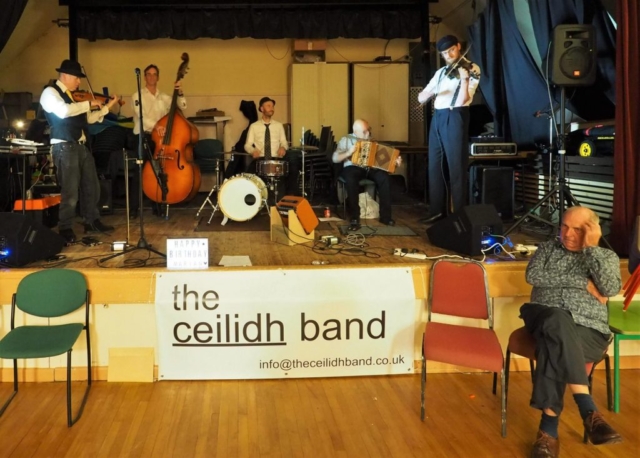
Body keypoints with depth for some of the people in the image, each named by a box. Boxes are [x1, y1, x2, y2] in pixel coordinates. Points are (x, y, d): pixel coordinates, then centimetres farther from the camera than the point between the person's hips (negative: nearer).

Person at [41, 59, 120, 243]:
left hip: (81, 146, 9)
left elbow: (89, 118, 21)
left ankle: (92, 221, 27)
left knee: (91, 185, 14)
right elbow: (63, 111, -27)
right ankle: (65, 229, 6)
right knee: (70, 191, -7)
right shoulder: (50, 92, -8)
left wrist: (107, 106, 14)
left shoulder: (73, 95, 17)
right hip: (64, 147, -9)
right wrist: (89, 103, -19)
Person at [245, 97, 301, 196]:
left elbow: (284, 142, 10)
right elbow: (247, 145, 5)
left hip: (276, 159, 2)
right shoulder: (254, 126, 7)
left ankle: (291, 194, -9)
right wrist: (253, 150, -18)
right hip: (260, 159, -2)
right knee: (250, 167, -34)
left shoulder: (279, 125, 13)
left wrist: (283, 147, -14)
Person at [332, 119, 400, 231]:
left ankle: (385, 216, -18)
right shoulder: (346, 140, 2)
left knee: (384, 177, -28)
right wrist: (349, 153, -20)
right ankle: (354, 219, -34)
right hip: (352, 167, -3)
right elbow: (335, 158, -4)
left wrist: (394, 160, -9)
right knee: (351, 180, -39)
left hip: (370, 168, 4)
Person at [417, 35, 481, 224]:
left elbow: (462, 100, -14)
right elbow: (421, 97, 13)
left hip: (455, 118, -7)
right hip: (437, 118, 7)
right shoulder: (441, 72, 19)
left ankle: (459, 214, -1)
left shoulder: (472, 69, -2)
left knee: (456, 167, -6)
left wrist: (464, 79, -28)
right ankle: (437, 210, 15)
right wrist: (426, 94, -10)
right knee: (435, 166, 8)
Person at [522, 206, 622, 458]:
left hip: (587, 328, -1)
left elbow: (611, 288, -6)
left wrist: (591, 248, -9)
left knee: (553, 345, -37)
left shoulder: (607, 256, 16)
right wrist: (582, 283, -5)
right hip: (545, 317, 1)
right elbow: (533, 276, -3)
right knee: (559, 322, -39)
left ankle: (549, 427, -35)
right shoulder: (548, 248, 18)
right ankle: (589, 412, -43)